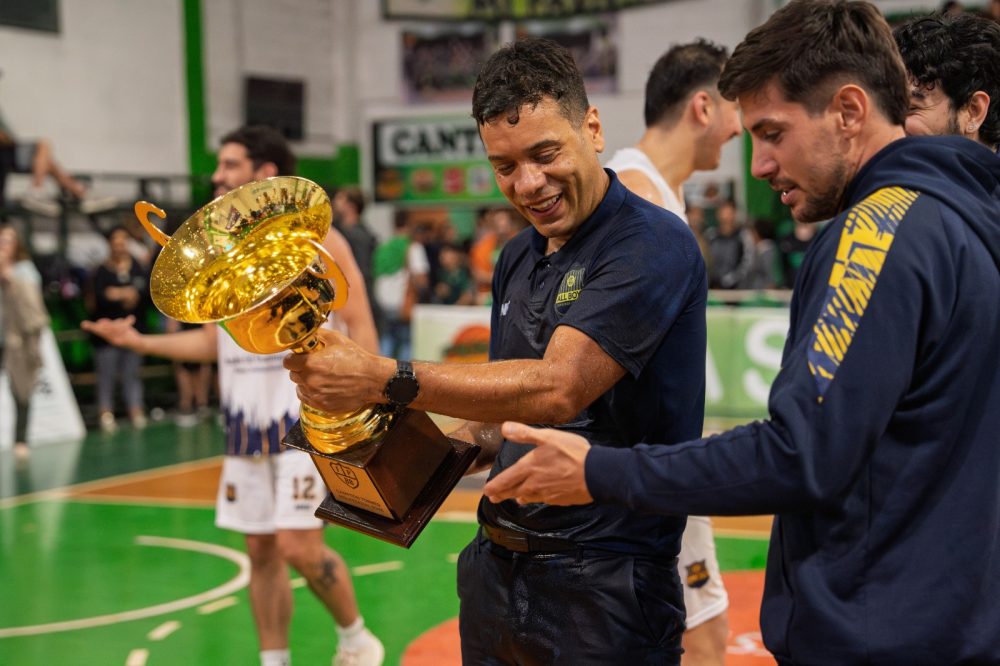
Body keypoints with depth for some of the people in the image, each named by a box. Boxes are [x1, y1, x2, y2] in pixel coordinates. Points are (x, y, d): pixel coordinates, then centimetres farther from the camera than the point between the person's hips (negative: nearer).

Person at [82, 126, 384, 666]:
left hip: (308, 415, -6)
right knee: (260, 550, 8)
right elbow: (214, 341, 17)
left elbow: (360, 328, -9)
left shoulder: (316, 240, -7)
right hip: (246, 420, 6)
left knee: (298, 546, -12)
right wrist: (139, 342, 5)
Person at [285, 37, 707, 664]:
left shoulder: (652, 244, -16)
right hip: (496, 566, 7)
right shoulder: (517, 258, 10)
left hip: (604, 583, -7)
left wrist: (385, 379, -29)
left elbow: (557, 390, -26)